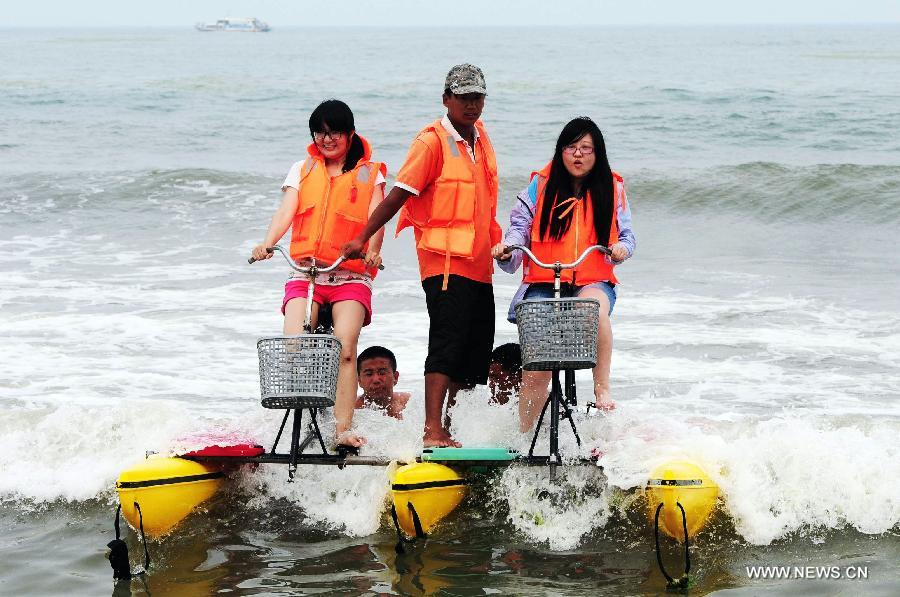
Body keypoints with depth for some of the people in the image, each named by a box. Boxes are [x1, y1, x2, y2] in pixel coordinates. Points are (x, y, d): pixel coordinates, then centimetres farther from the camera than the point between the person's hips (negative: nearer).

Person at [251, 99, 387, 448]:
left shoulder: (369, 173, 11)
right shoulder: (302, 171, 18)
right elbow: (286, 211, 2)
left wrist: (372, 250, -26)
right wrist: (267, 243, -19)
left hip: (351, 276, -2)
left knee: (345, 347, -21)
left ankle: (343, 429, -25)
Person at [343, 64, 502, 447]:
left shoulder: (479, 136, 13)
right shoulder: (432, 141, -9)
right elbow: (399, 194, -14)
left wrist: (495, 242, 24)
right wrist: (362, 238, -19)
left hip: (478, 263, 8)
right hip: (445, 260, -8)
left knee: (477, 349, 10)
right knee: (447, 341, -18)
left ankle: (453, 427, 20)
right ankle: (433, 431, -24)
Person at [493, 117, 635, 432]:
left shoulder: (611, 189, 10)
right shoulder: (540, 186, 8)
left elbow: (625, 234, 13)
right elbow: (521, 225, 7)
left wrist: (622, 248, -10)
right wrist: (508, 248, -14)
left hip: (594, 281, 0)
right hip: (543, 283, 0)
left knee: (594, 307, -39)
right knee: (536, 370, -10)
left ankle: (602, 387, -28)